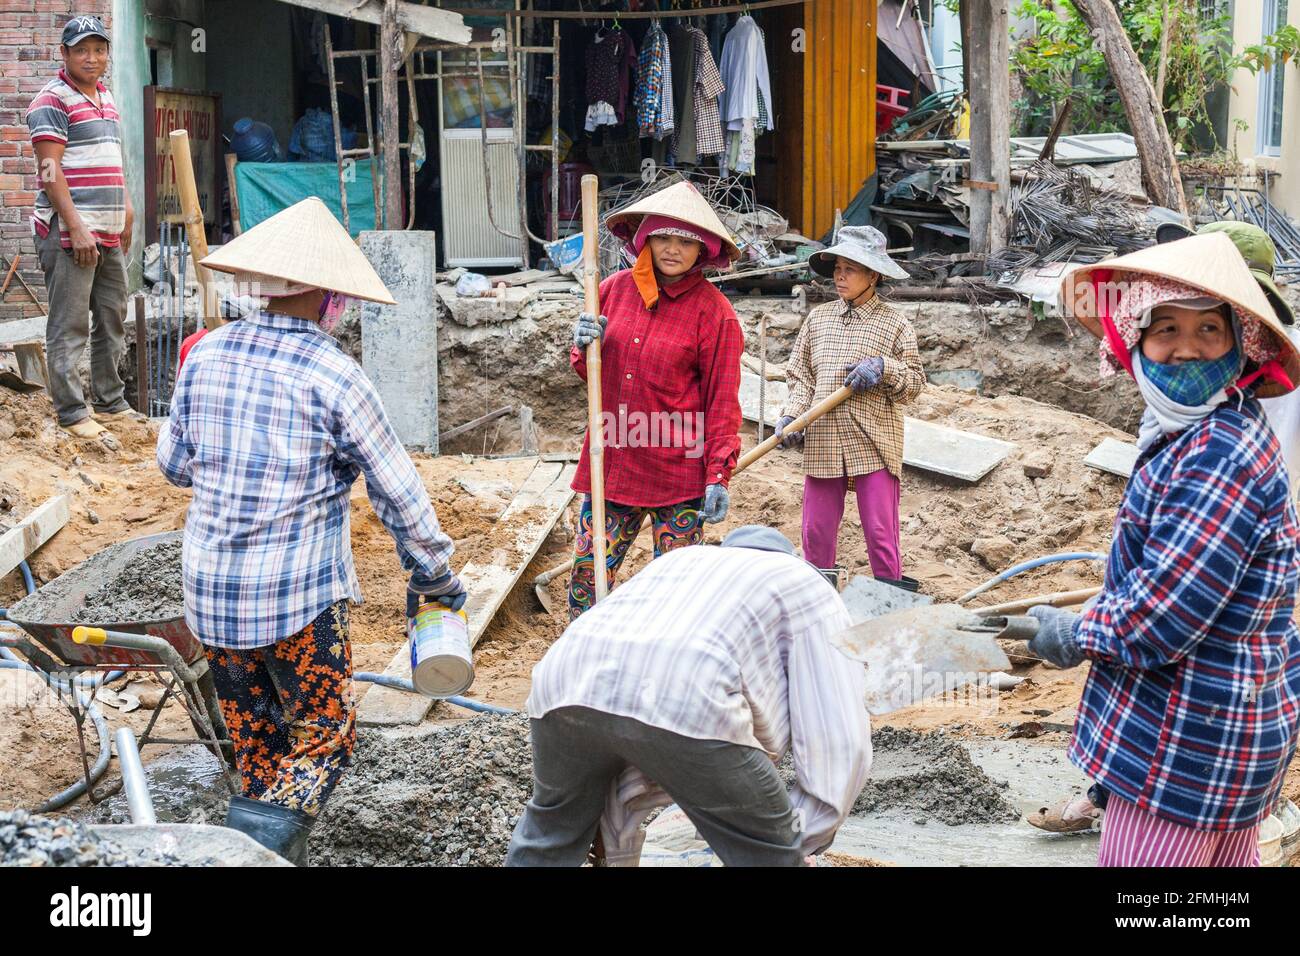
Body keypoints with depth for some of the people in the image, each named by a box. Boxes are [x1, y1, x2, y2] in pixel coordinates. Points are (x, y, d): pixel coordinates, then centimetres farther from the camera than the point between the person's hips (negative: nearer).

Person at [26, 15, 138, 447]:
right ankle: (72, 414, -3)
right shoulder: (52, 100, -9)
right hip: (69, 230, -9)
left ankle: (111, 402, 24)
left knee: (112, 318, 14)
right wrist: (76, 228, -19)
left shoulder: (106, 97, 18)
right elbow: (50, 170, -15)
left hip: (109, 232, 9)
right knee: (69, 326, -6)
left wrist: (126, 211, 20)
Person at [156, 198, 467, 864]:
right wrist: (435, 575, 6)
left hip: (209, 588, 5)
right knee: (322, 738, 8)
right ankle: (265, 836, -13)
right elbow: (398, 492, -7)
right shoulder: (333, 376, -12)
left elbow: (173, 463, 12)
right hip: (300, 596, -5)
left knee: (257, 745, 19)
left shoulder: (207, 354, 1)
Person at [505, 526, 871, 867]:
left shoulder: (678, 560, 42)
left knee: (548, 836, 30)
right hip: (683, 699, -5)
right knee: (770, 854, 15)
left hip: (568, 679, 6)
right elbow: (841, 741, 17)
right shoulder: (810, 589, 28)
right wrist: (801, 844, 26)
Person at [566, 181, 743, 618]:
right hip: (611, 462, 4)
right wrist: (585, 347, -5)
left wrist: (719, 475, -10)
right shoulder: (615, 289, 7)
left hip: (677, 470, -4)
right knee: (586, 575, 6)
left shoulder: (713, 310, -5)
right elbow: (588, 371, 19)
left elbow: (722, 399, -4)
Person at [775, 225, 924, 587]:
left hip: (874, 445, -3)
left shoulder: (894, 324, -1)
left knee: (881, 533, -1)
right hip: (823, 443, 4)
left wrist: (884, 368, -17)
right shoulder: (818, 318, 9)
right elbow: (800, 375, 10)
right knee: (816, 530, 10)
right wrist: (791, 417, -5)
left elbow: (915, 382, 2)